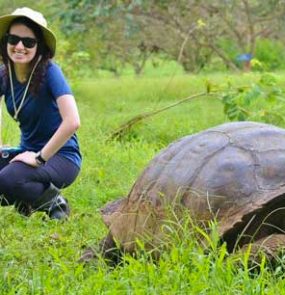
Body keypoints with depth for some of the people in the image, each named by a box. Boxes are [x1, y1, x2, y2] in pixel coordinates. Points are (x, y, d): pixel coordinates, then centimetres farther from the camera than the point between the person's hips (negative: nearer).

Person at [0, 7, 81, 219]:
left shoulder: (49, 71, -20)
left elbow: (72, 122, -30)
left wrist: (40, 157, -23)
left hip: (60, 156, -6)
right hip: (28, 152, 6)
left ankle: (54, 203, -4)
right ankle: (26, 202, 8)